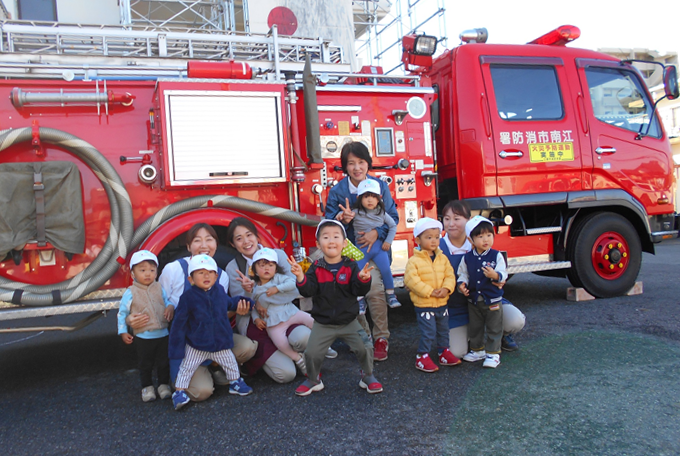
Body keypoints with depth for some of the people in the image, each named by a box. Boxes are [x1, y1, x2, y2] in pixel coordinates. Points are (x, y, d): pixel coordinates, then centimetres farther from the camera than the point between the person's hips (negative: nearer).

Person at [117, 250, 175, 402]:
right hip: (143, 337, -2)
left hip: (162, 334, 3)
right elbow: (122, 312, -2)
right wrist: (123, 331, -6)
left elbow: (167, 302, 13)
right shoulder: (130, 293, -7)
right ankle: (147, 387, 28)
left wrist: (170, 307, -11)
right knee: (145, 365, 11)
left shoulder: (159, 288, 2)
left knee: (164, 362, 12)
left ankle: (164, 384, 29)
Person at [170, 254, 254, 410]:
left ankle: (235, 383, 38)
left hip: (221, 344, 4)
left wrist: (240, 301, 7)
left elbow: (229, 303, 24)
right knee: (186, 368, 3)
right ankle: (179, 392, 19)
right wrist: (176, 346, -8)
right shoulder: (188, 297, -14)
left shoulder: (219, 291, -2)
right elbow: (179, 323, -9)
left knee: (230, 363, 16)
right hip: (196, 346, -4)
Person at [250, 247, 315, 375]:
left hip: (290, 312, 1)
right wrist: (256, 318, -2)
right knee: (281, 343, -25)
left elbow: (292, 283, -11)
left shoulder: (279, 278, 5)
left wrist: (277, 288, -17)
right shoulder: (254, 289, 9)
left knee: (312, 320, -14)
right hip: (273, 322, -1)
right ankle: (298, 359, -1)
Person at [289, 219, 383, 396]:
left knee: (364, 348, -4)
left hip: (349, 322, 0)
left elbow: (359, 291, -14)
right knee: (312, 353, 0)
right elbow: (308, 291, -15)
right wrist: (300, 277, -33)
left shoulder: (350, 266, -6)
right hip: (323, 324, 0)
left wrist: (363, 279, -34)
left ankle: (367, 376, 25)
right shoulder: (316, 268, -5)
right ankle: (313, 380, 29)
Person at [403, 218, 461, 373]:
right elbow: (411, 280, -21)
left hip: (442, 303, 6)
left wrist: (446, 288, -18)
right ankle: (422, 357, 12)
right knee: (428, 332, -3)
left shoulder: (443, 258, 5)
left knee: (443, 330, 19)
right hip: (423, 304, -6)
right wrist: (429, 291, -22)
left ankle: (444, 351, 36)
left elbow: (450, 275, 3)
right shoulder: (414, 261, -13)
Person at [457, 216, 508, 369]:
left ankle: (493, 353, 19)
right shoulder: (467, 258, -1)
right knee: (475, 327, 16)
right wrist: (462, 284, -12)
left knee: (494, 328, 6)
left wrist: (495, 275, -32)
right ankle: (477, 350, 32)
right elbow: (463, 274, 7)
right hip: (473, 300, 3)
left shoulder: (496, 256, -8)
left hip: (493, 300, -3)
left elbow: (503, 275, -11)